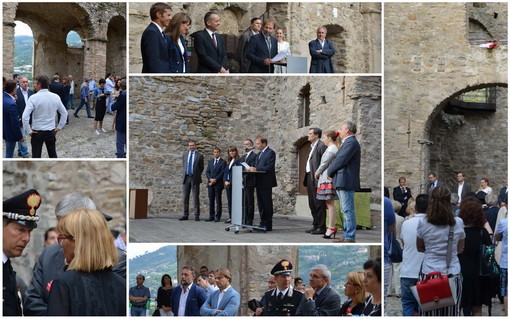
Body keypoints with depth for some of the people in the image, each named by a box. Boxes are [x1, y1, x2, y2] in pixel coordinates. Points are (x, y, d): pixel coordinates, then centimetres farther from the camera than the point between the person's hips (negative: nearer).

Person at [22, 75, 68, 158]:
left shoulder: (34, 98, -16)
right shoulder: (56, 97, -3)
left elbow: (25, 117, -22)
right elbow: (64, 113, 6)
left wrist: (28, 131, -11)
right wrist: (59, 127, 12)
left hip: (37, 132, -4)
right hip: (51, 132, 4)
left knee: (36, 157, 4)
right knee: (53, 155, 17)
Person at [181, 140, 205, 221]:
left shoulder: (199, 155, 1)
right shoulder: (184, 155, 12)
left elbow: (201, 168, 6)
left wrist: (197, 175, 6)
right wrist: (184, 173, 15)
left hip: (195, 178, -3)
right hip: (186, 178, 4)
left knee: (196, 197, -2)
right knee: (186, 197, 6)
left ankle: (197, 215, 1)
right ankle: (185, 215, 11)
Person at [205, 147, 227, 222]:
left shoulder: (223, 162, 0)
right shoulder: (210, 162, 17)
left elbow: (222, 173, -8)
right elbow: (207, 172, 10)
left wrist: (215, 179, -13)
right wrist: (210, 179, -8)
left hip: (218, 184, -5)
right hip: (210, 184, 5)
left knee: (218, 200, -2)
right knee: (211, 200, 5)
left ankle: (218, 216, 1)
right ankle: (211, 216, 9)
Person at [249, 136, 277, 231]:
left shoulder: (270, 152, -9)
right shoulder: (259, 154, 20)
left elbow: (269, 167, -18)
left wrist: (256, 169, -20)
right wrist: (252, 169, 0)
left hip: (266, 183, -9)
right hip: (259, 183, 9)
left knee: (267, 204, -5)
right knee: (261, 204, 11)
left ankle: (268, 225, -1)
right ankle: (262, 223, 17)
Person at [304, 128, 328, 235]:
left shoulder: (321, 146, -11)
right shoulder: (312, 146, 20)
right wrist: (307, 178, 16)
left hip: (316, 179, -10)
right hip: (310, 178, 10)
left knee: (319, 203, -6)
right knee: (312, 204, 13)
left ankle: (321, 227, -3)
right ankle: (315, 225, 20)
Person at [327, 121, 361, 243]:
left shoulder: (351, 142, -12)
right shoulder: (348, 142, 21)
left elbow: (341, 160, -18)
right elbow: (338, 159, 18)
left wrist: (330, 172, -5)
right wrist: (331, 172, 4)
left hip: (346, 181, -11)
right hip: (342, 182, 11)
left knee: (348, 210, -9)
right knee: (346, 211, 13)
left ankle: (350, 238, -8)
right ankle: (347, 236, 18)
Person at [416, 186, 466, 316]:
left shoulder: (423, 223, -3)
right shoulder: (458, 223, -1)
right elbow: (460, 249, 12)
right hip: (453, 273, 1)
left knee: (429, 314, 2)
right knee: (451, 315, 3)